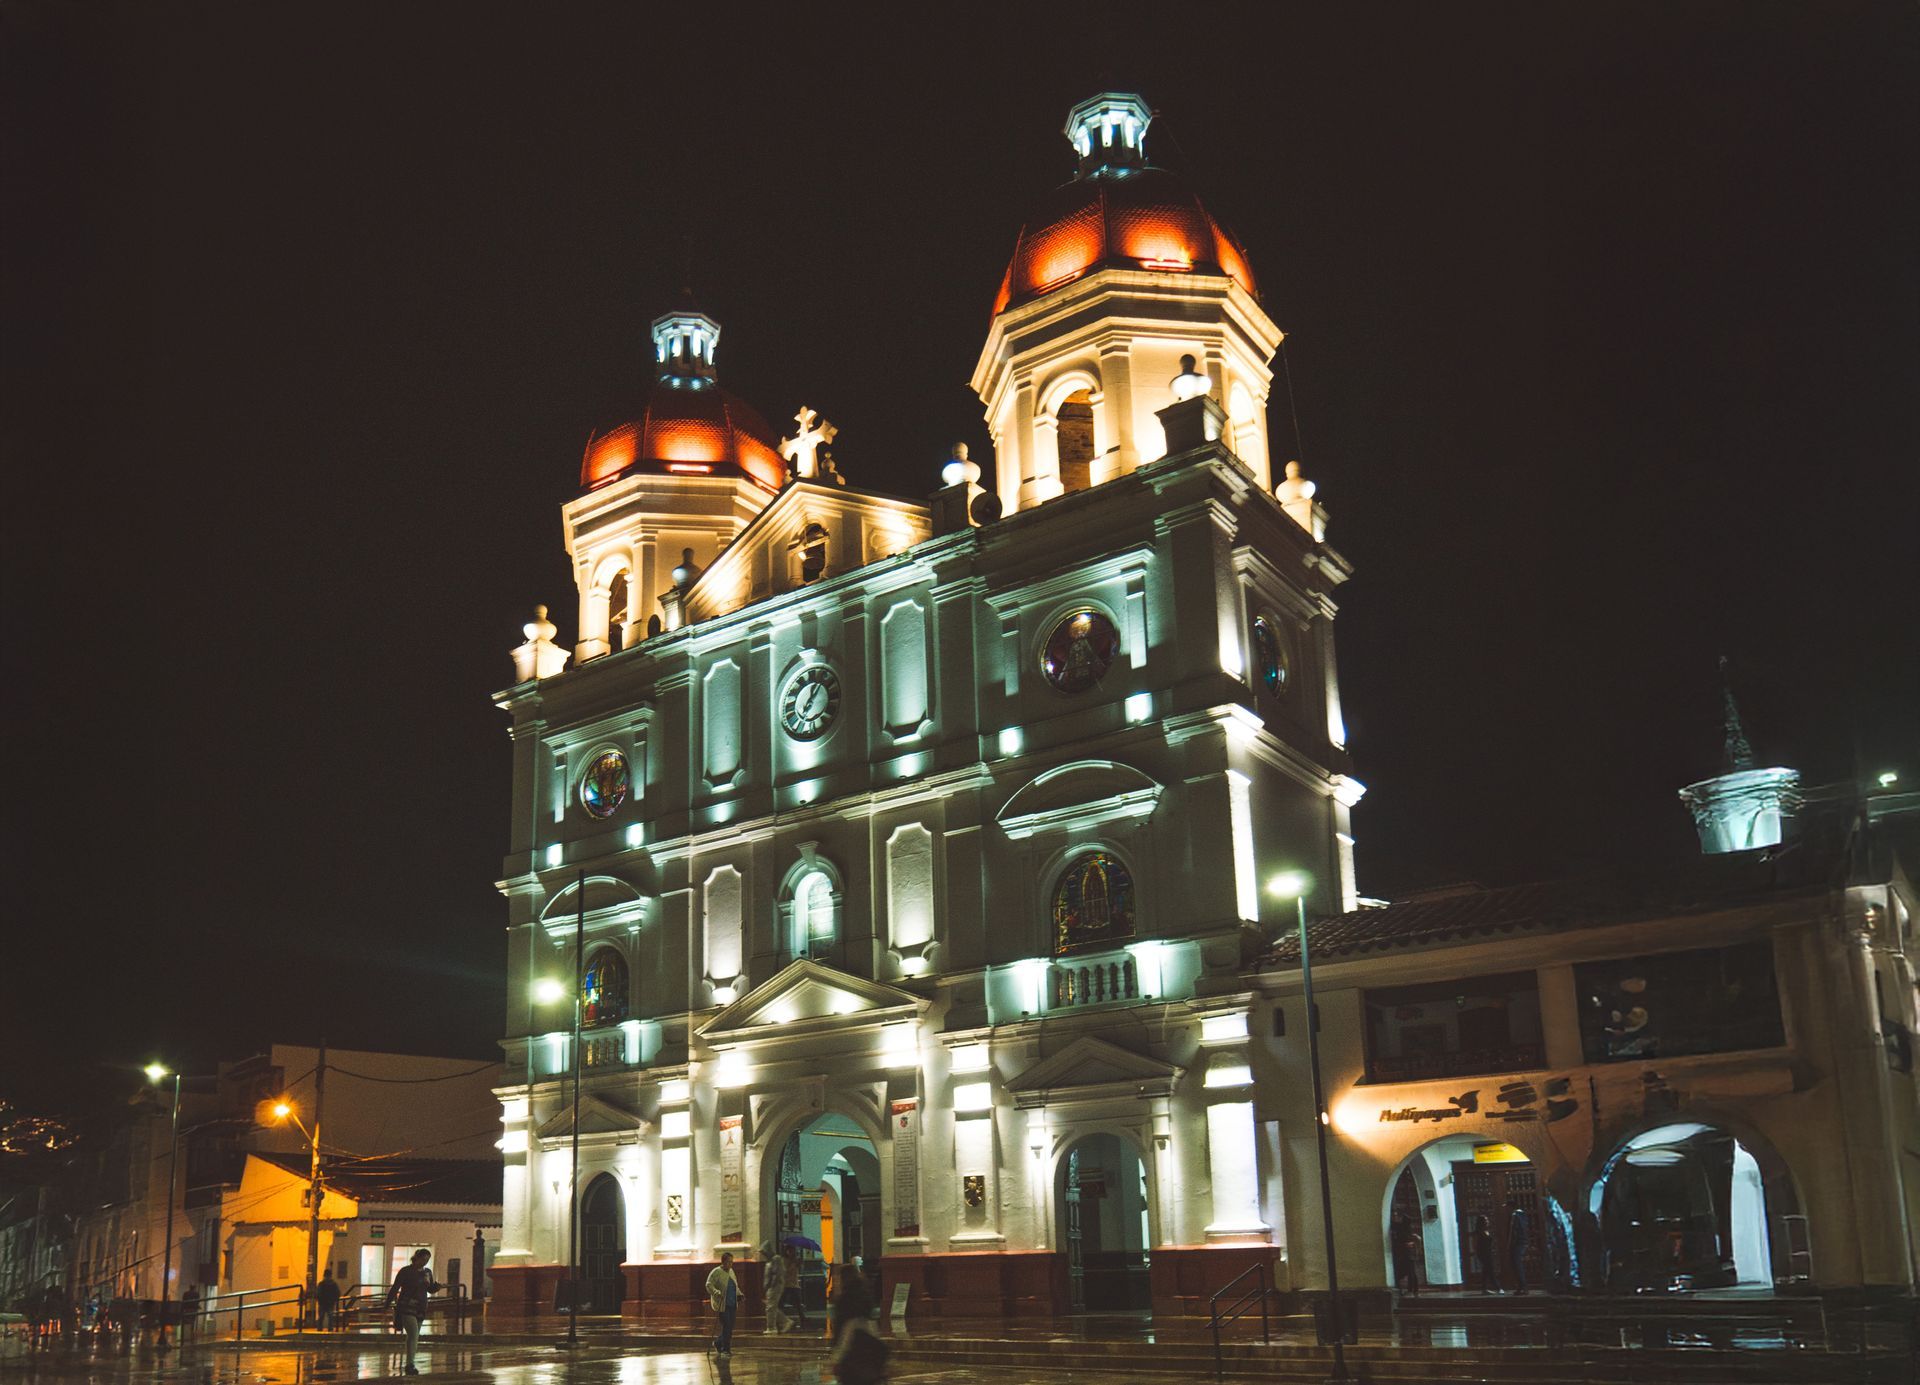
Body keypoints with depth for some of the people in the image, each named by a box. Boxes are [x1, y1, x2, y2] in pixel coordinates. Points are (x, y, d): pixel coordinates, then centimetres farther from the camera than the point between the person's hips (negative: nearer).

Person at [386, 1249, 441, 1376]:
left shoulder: (427, 1273, 11)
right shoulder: (405, 1271, -5)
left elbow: (431, 1290, 14)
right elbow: (395, 1288, -4)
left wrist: (437, 1286, -8)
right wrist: (387, 1304, -7)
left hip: (420, 1309, 6)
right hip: (407, 1308, -6)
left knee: (413, 1337, 11)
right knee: (414, 1335, -18)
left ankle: (409, 1365, 18)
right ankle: (410, 1364, -20)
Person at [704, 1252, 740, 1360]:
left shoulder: (731, 1271, 14)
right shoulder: (716, 1272, -10)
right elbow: (709, 1285, -16)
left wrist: (739, 1294, 11)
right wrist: (717, 1293, -30)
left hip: (732, 1305, 7)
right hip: (722, 1305, -7)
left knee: (730, 1328, 7)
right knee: (726, 1327, -10)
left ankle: (718, 1343, 26)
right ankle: (726, 1350, 2)